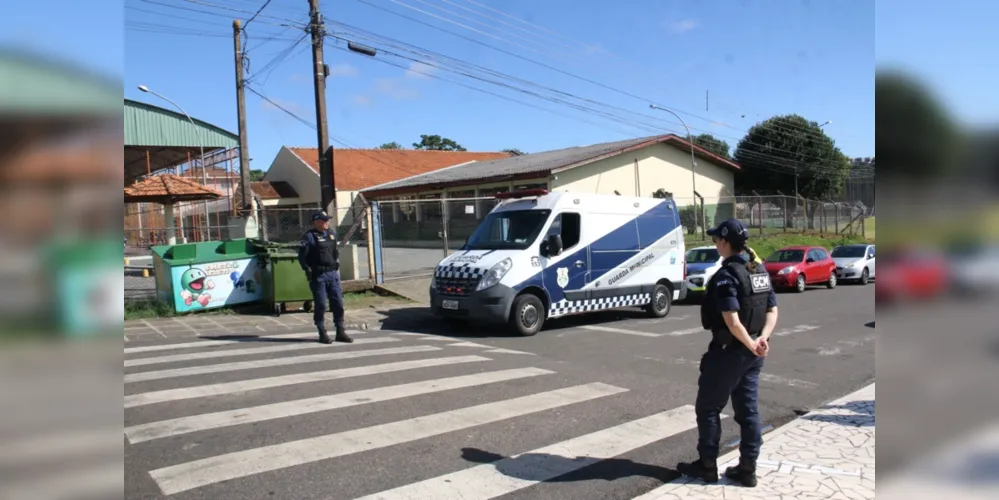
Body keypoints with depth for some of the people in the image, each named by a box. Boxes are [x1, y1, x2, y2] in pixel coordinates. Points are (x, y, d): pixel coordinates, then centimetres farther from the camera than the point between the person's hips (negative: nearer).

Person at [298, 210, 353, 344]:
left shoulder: (331, 234, 12)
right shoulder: (309, 236, -8)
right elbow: (301, 256, -9)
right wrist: (308, 270, -12)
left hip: (332, 274, 6)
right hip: (318, 276, -6)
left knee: (338, 303, 5)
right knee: (320, 305, 1)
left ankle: (340, 332, 14)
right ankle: (322, 334, 11)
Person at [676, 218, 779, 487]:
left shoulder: (726, 275, -20)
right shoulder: (760, 271, 8)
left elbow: (732, 320, -25)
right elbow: (772, 310, 9)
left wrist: (751, 345, -14)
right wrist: (762, 338, -4)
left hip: (729, 352, -8)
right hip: (752, 354, 8)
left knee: (708, 408, 7)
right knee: (748, 410, 13)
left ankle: (707, 466, 16)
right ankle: (747, 470, 19)